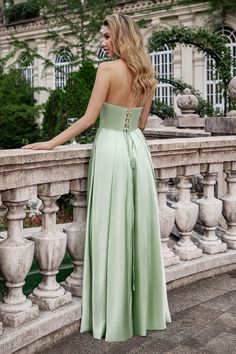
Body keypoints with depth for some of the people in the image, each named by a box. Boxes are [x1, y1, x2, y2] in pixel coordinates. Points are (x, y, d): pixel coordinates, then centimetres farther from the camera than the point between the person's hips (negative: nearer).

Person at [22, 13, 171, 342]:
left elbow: (88, 118, -13)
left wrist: (51, 143, -8)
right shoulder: (146, 75, 10)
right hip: (138, 149, 7)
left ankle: (114, 317, 10)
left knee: (111, 231, 0)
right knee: (139, 227, 12)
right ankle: (144, 310, 23)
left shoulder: (108, 69, -10)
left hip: (111, 148, -6)